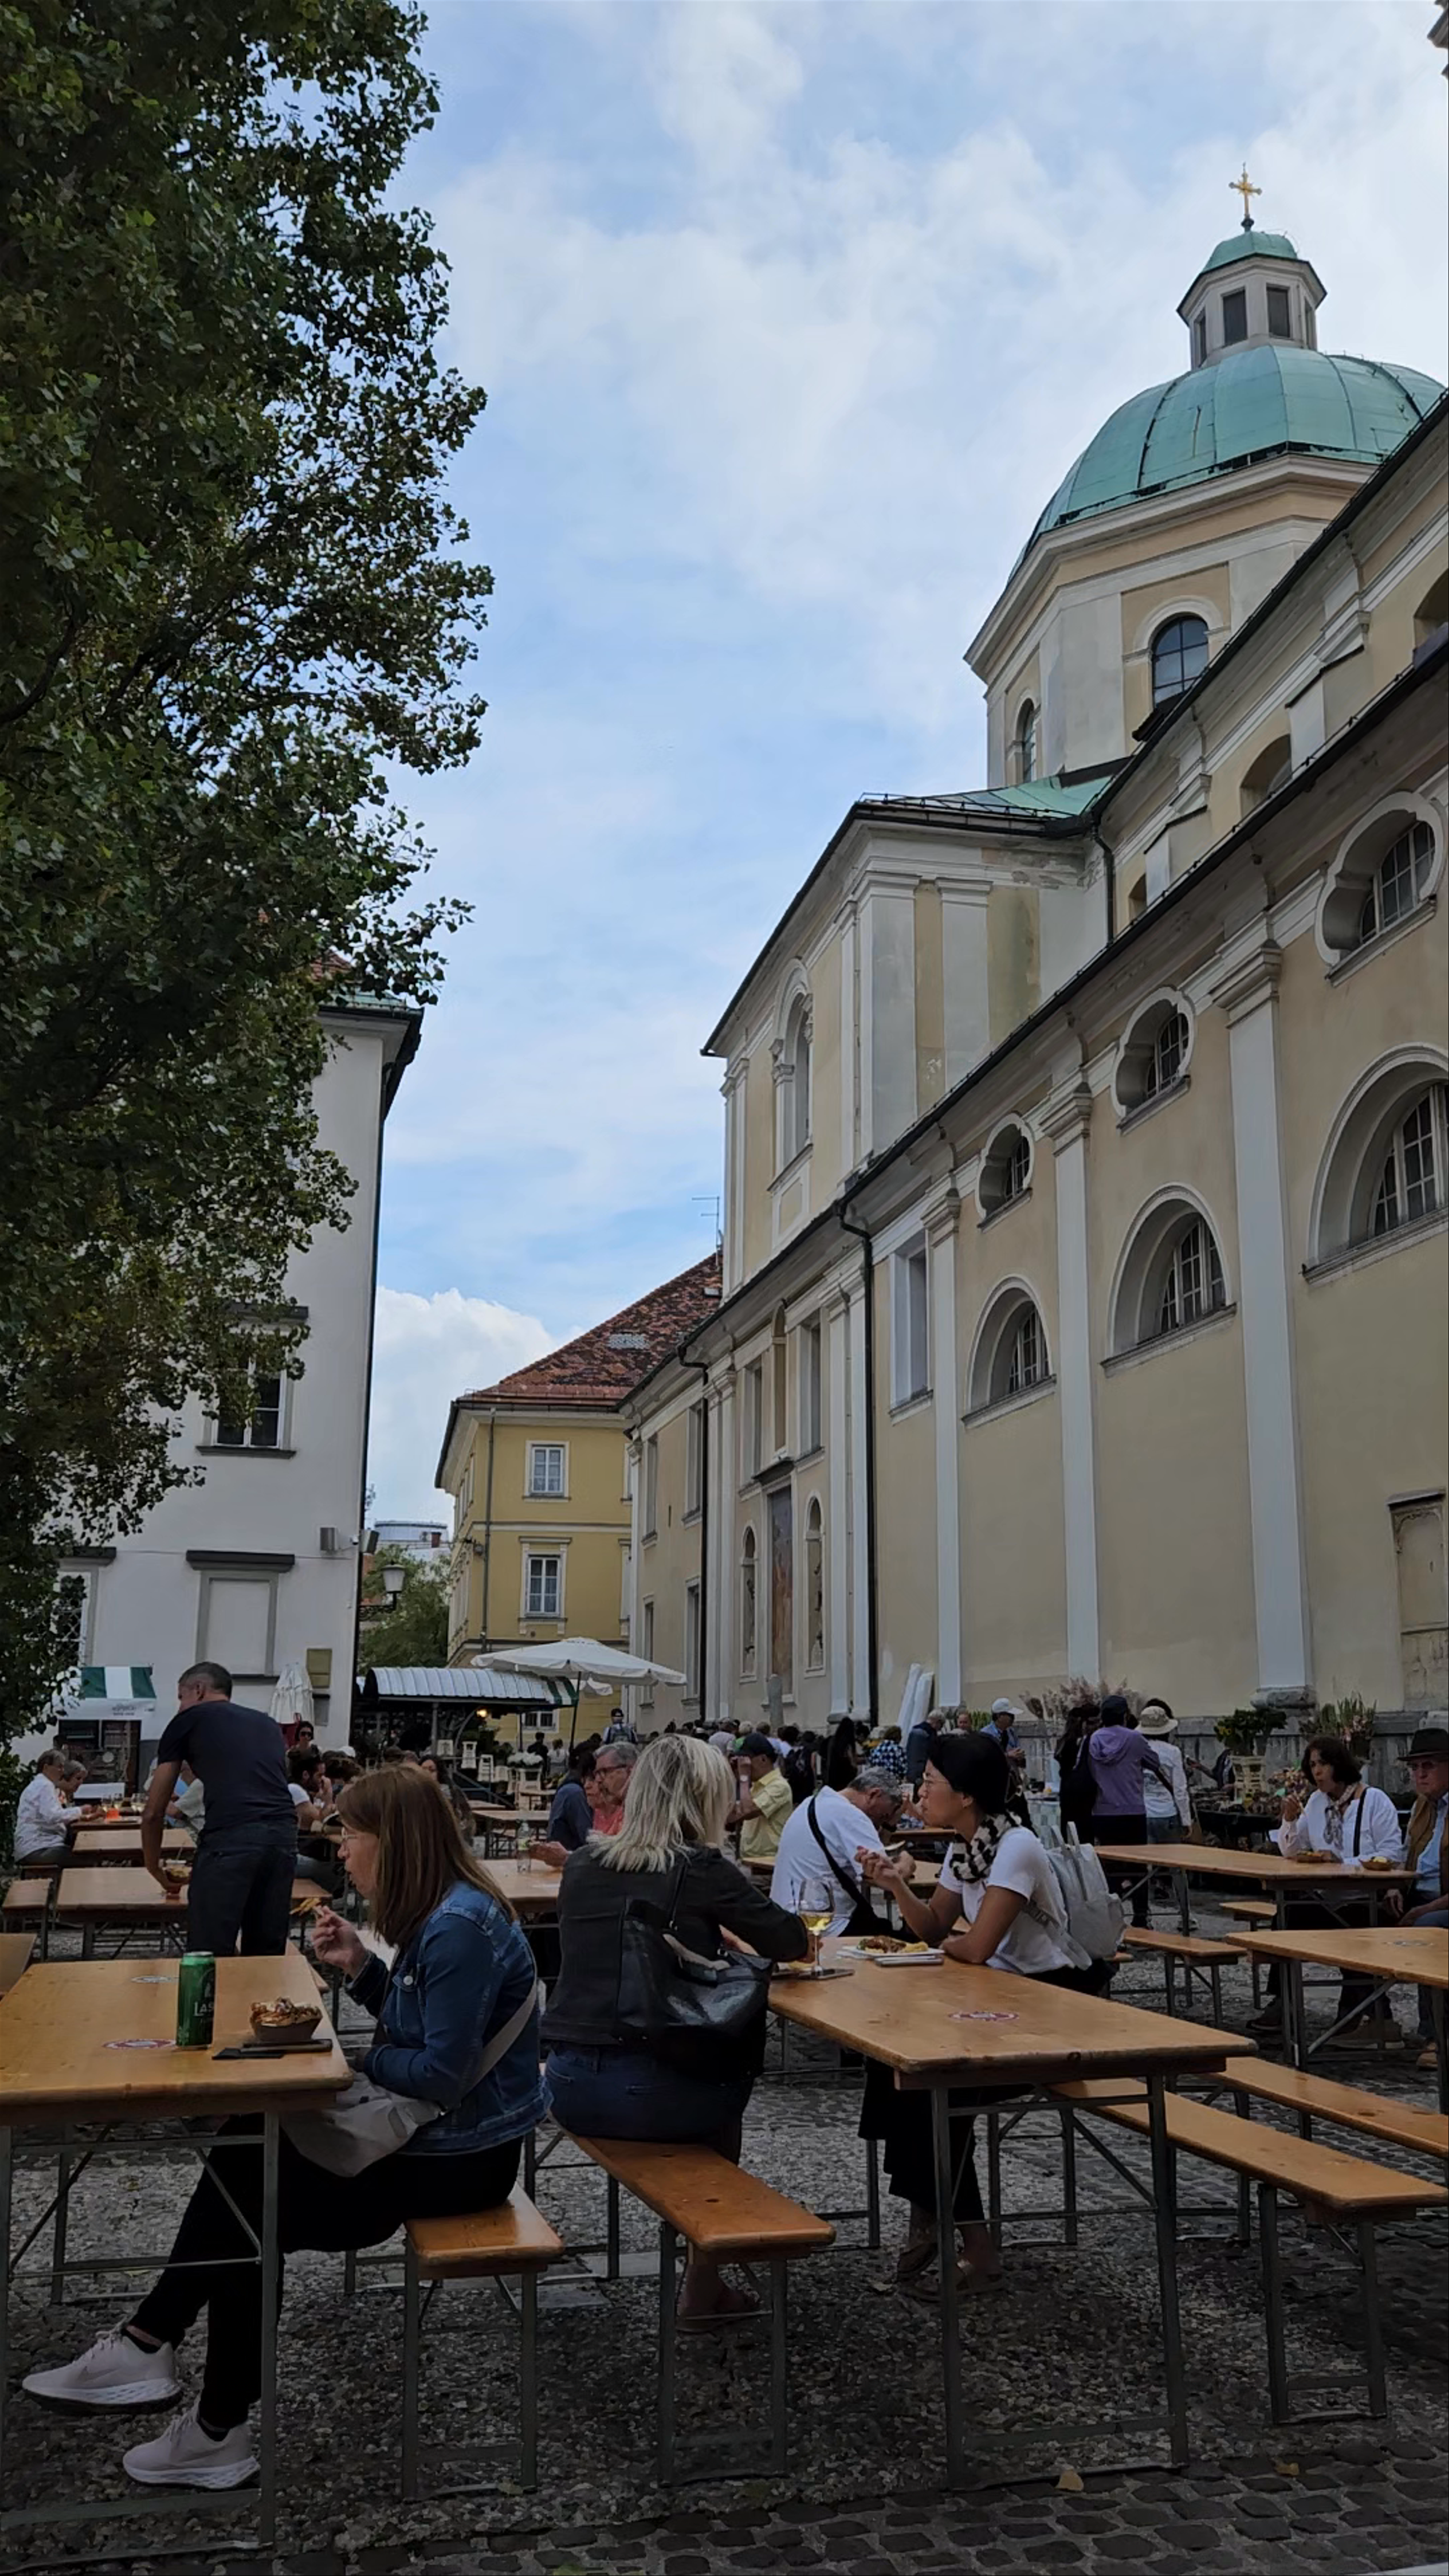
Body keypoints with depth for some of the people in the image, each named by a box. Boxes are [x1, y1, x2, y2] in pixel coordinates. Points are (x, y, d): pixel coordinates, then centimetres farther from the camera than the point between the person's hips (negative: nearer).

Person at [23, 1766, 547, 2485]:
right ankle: (147, 2345, 13)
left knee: (247, 2214, -4)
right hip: (428, 2129, 10)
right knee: (244, 2155, 10)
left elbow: (443, 2074, -27)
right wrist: (359, 1967, -2)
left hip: (461, 2156, -10)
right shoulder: (436, 1913, 6)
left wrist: (364, 2057, -10)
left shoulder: (459, 1927, -26)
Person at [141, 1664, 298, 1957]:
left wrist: (155, 1869, 33)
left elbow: (153, 1813, 18)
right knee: (267, 1956, 13)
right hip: (285, 1835, 5)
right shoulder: (268, 1724, 29)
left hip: (230, 1837, -5)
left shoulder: (189, 1720, 17)